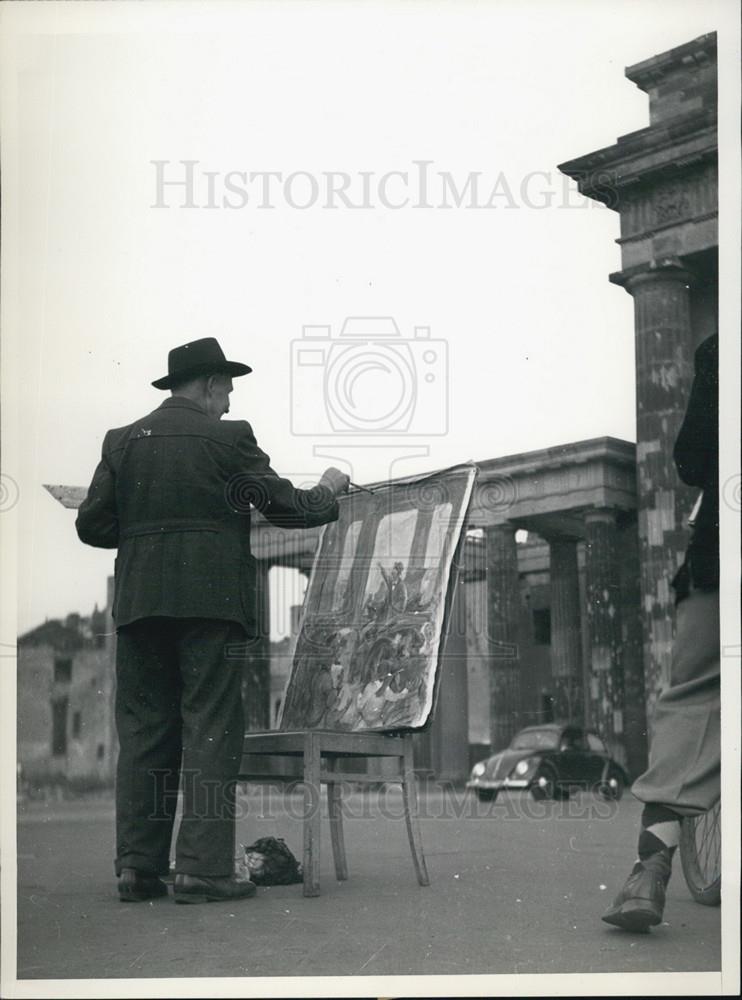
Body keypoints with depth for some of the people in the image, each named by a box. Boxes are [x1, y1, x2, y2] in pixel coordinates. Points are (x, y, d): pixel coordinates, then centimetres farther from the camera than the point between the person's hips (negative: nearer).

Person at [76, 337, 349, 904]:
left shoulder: (122, 441, 12)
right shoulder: (228, 438, -1)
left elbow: (93, 526, 9)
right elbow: (286, 508, 1)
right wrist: (328, 492, 20)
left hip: (139, 602, 5)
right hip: (211, 601, -4)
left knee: (143, 730, 7)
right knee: (211, 729, -3)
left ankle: (138, 866, 5)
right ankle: (203, 867, -6)